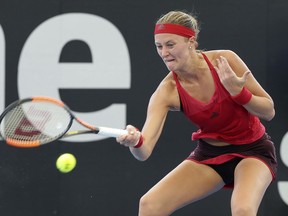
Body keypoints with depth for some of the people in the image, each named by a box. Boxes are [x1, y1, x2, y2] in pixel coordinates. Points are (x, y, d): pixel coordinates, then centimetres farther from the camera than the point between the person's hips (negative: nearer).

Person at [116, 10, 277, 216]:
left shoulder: (225, 60, -20)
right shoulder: (167, 91, -16)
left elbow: (269, 111, -11)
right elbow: (145, 151, -26)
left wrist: (238, 92, -28)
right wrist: (135, 140, -49)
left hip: (252, 150, -3)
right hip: (209, 154, 3)